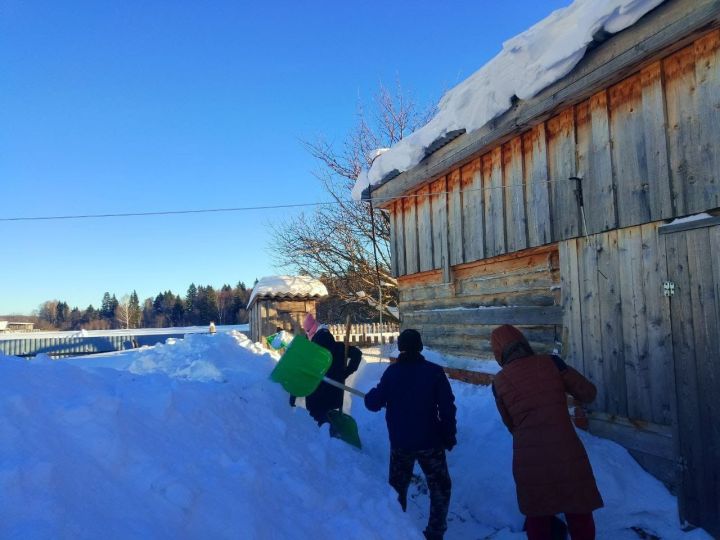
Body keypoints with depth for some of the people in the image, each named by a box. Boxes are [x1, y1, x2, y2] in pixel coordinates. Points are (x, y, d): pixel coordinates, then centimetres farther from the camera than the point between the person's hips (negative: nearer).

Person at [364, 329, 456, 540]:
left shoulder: (392, 371, -6)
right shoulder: (434, 371, -10)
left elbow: (374, 403, -7)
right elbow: (447, 408, -9)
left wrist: (369, 395, 15)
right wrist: (449, 436, 2)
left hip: (400, 443, 2)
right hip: (429, 443, -2)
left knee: (397, 489, 20)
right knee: (440, 488, 14)